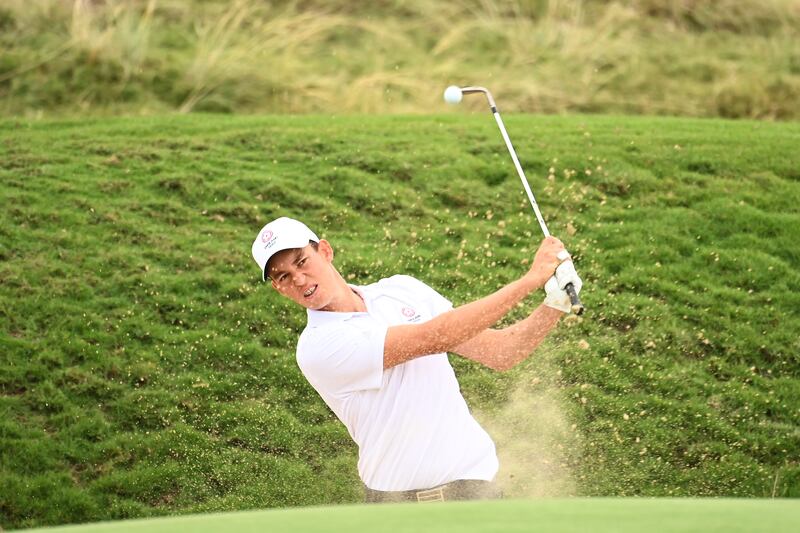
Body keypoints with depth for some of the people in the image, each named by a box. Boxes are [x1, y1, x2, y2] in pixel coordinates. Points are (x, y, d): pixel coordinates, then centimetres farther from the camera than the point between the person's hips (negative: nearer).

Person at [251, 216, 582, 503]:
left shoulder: (402, 289, 7)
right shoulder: (317, 347, -12)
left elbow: (499, 353, 5)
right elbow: (433, 338, -20)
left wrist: (554, 306, -12)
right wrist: (532, 278, -20)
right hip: (396, 496, -3)